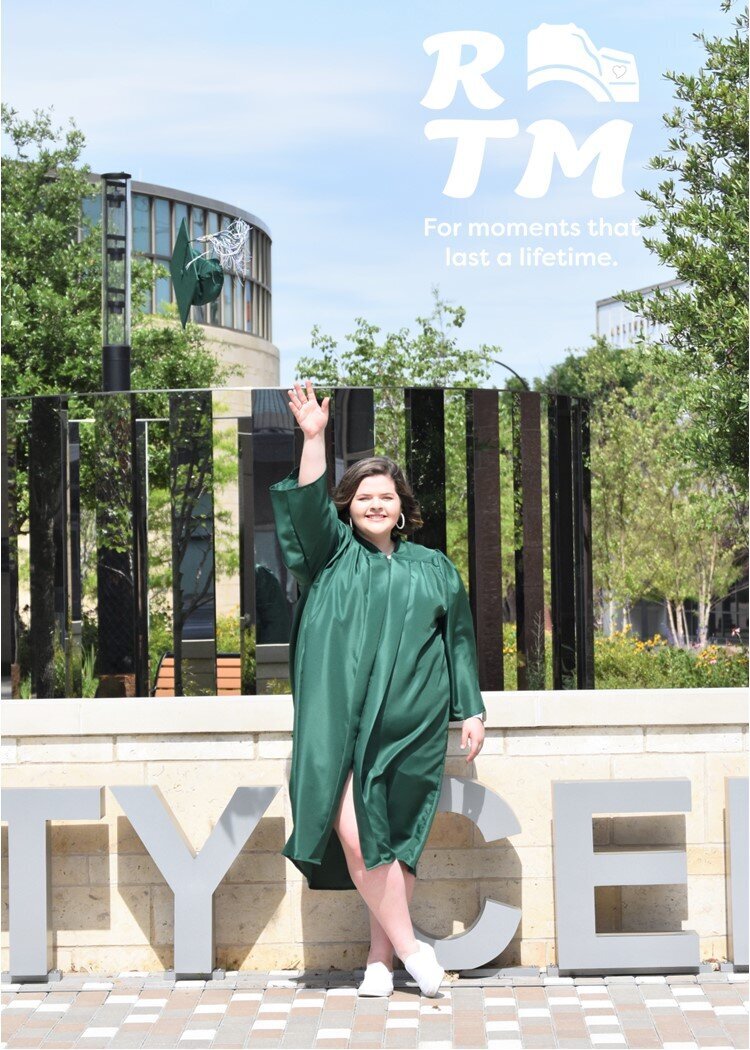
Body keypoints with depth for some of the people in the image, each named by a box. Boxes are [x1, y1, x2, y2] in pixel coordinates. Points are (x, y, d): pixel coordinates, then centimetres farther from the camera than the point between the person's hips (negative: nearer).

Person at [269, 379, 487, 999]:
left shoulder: (434, 569, 16)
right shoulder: (334, 555, 13)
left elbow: (459, 642, 16)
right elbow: (308, 506, -4)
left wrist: (472, 710, 10)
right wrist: (313, 438, -14)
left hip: (409, 724, 1)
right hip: (341, 719, -1)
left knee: (392, 838, 0)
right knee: (353, 832, -13)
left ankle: (381, 958, 8)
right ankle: (409, 946, -3)